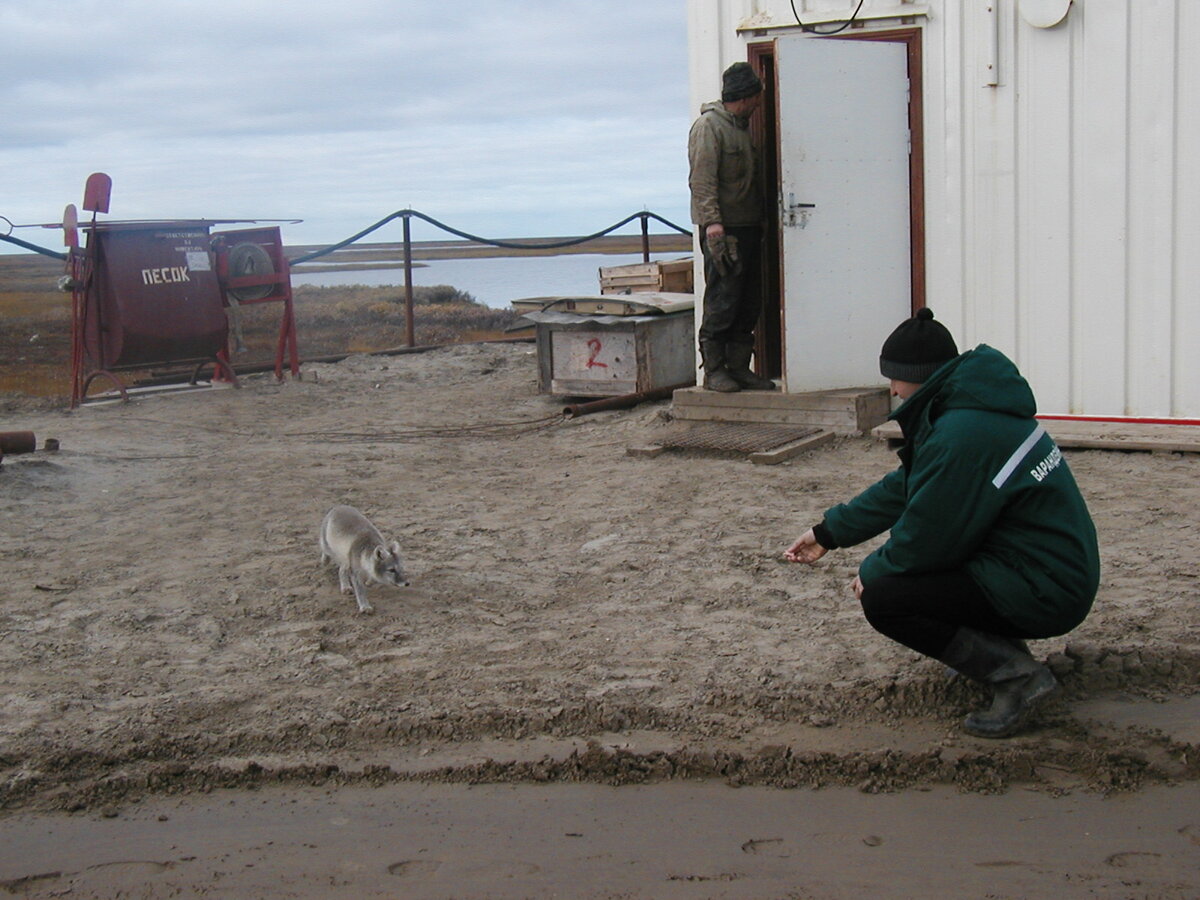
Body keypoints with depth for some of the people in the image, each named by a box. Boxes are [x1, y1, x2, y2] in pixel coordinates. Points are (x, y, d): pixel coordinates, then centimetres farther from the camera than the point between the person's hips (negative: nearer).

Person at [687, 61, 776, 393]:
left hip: (748, 228, 9)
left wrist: (761, 222, 16)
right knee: (721, 303, -7)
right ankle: (713, 369, -1)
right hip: (723, 229, -9)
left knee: (748, 304, 8)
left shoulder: (742, 126, 20)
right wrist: (712, 222, -25)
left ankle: (739, 367, 14)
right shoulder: (709, 126, -8)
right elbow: (701, 180, -16)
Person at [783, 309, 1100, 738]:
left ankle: (1016, 673, -11)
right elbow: (903, 487, 17)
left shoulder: (960, 437, -24)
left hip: (1041, 591, -10)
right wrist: (830, 532, 20)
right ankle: (998, 647, 16)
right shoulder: (965, 409, 8)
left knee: (882, 597, -15)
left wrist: (871, 572, 1)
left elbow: (925, 539, -18)